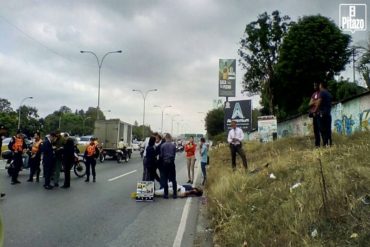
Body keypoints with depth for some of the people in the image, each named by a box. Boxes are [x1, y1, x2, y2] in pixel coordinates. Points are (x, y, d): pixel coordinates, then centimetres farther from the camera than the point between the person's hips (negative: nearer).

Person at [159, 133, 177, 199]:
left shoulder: (162, 145, -8)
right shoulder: (173, 145, -3)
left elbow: (161, 155, -3)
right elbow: (174, 154, 2)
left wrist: (161, 162, 14)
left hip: (164, 163, -1)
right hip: (172, 163, 2)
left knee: (165, 179, 7)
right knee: (173, 179, 10)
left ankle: (166, 194, 9)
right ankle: (175, 194, 11)